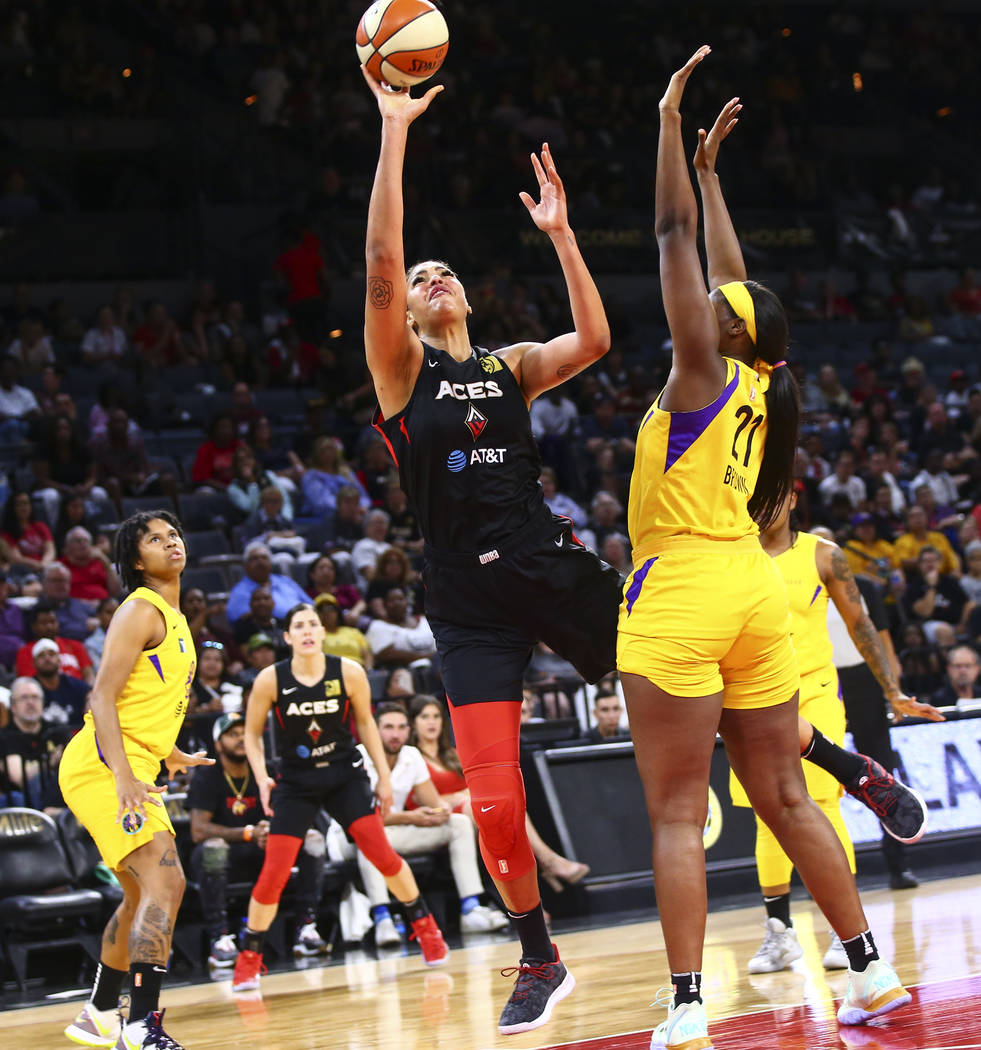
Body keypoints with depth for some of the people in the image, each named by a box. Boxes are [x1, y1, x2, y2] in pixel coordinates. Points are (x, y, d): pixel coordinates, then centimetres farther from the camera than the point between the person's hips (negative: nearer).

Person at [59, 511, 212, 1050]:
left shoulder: (173, 618, 19)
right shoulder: (141, 611, -11)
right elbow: (103, 697, -20)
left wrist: (172, 754, 44)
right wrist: (124, 777, -31)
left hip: (129, 768, 11)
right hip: (103, 765, -11)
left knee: (141, 895, 22)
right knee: (165, 881, -23)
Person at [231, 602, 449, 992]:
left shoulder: (349, 673, -10)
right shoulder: (270, 679, -12)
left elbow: (365, 722, 4)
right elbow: (252, 734, 1)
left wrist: (384, 776, 4)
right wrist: (262, 778, -13)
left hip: (345, 774, 0)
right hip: (295, 781, 0)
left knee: (382, 854, -11)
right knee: (274, 873, -7)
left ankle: (425, 926, 11)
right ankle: (248, 958, 9)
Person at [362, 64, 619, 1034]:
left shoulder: (510, 366, 13)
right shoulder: (401, 366, 4)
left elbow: (593, 342, -5)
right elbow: (379, 260, -11)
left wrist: (558, 232, -5)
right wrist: (394, 135, -15)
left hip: (550, 568, 2)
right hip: (469, 601, -2)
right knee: (493, 802, -8)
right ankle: (539, 962, 11)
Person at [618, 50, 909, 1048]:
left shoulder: (704, 370, -7)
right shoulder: (758, 384, 11)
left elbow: (674, 235, -8)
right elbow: (729, 275, 25)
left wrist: (672, 121, -4)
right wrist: (710, 169, 31)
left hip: (682, 591, -8)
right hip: (753, 591, 8)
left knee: (678, 814, -7)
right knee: (785, 798, 13)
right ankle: (871, 970, 13)